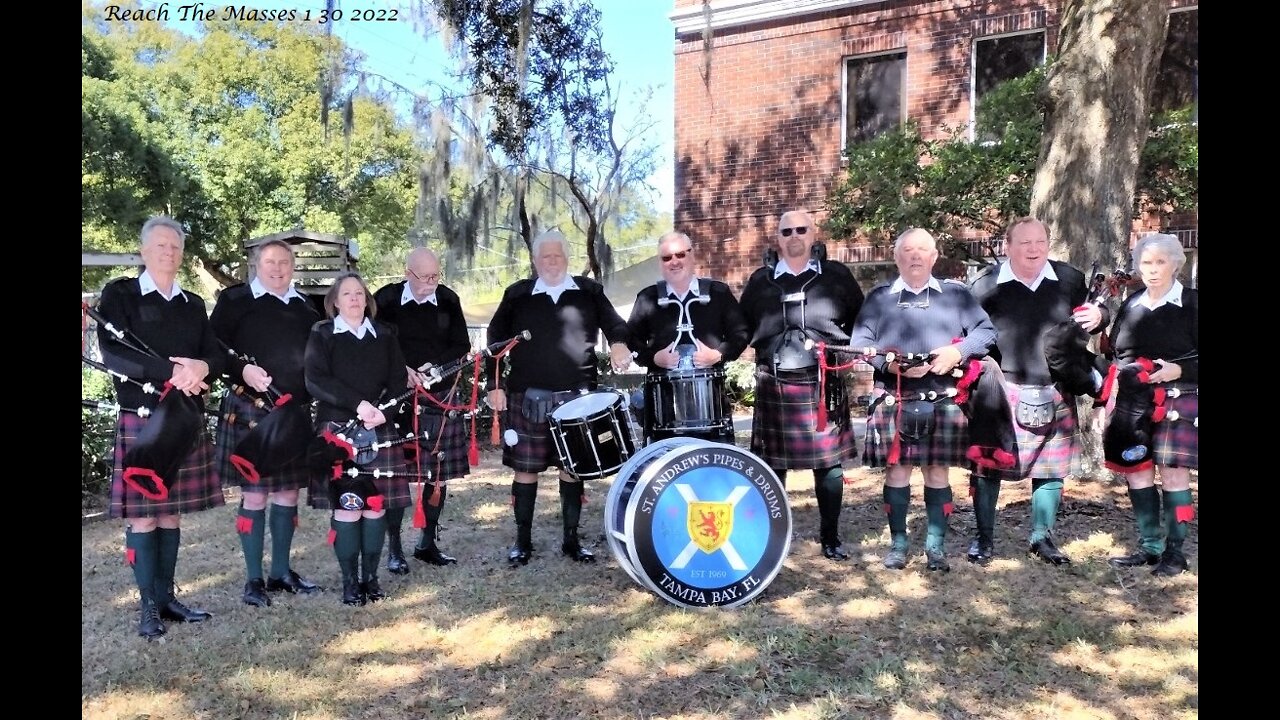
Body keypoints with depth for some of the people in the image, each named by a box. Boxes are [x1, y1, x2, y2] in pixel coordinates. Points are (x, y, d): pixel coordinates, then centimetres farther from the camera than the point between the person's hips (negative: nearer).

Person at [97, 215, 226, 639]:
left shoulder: (193, 304, 14)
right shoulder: (119, 294, -1)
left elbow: (217, 355, 8)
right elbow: (112, 354, -13)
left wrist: (201, 368, -16)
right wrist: (171, 372, -22)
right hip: (141, 420, -4)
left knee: (172, 512, 10)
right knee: (142, 514, 0)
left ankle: (167, 596, 19)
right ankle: (148, 606, 9)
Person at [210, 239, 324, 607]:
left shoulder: (305, 307, 12)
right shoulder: (235, 299, -2)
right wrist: (241, 369, -22)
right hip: (251, 411, -5)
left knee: (288, 493, 11)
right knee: (254, 495, 1)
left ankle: (281, 571, 24)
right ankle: (254, 579, 13)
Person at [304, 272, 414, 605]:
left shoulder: (385, 335, 11)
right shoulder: (321, 334, 3)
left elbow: (399, 381, 6)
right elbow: (316, 381, -9)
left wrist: (383, 411, -12)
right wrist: (358, 404, -19)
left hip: (380, 431, 3)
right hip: (338, 430, -2)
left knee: (376, 504, 3)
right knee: (347, 506, -4)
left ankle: (371, 577, 14)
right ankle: (350, 581, 7)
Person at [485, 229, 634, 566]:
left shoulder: (589, 291, 6)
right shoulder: (517, 295, 5)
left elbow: (614, 323, 11)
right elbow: (496, 340, 6)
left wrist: (618, 343, -12)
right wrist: (495, 385, -1)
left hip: (576, 396, 1)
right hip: (527, 397, 0)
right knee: (526, 468, 4)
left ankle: (572, 540, 21)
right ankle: (523, 540, 18)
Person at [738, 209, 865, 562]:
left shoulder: (836, 275, 5)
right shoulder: (760, 280, 7)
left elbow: (861, 320, 12)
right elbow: (743, 326, 14)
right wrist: (766, 351, 2)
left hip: (824, 383, 0)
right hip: (774, 384, 1)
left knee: (829, 463, 4)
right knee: (773, 464, 7)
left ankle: (830, 537, 18)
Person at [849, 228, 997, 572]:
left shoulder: (957, 294, 11)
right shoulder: (878, 297, 9)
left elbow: (986, 331, 5)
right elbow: (859, 343, 2)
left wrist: (958, 352, -12)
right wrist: (890, 364, -15)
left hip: (943, 402, 1)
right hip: (893, 401, 0)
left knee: (937, 470, 4)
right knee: (896, 469, 2)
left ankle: (936, 545, 14)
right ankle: (898, 543, 13)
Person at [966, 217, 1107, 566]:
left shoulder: (1070, 280, 2)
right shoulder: (985, 284, -7)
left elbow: (1087, 320, 17)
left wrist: (1097, 317, -6)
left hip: (1053, 393, 3)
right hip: (1001, 391, -3)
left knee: (1051, 467, 11)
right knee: (988, 463, 3)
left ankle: (1041, 537, 27)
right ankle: (983, 537, 18)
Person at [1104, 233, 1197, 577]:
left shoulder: (1191, 305, -4)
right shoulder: (1131, 305, 11)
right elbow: (1116, 354, 18)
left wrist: (1179, 370, -20)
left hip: (1177, 403, -5)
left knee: (1173, 473, -2)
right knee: (1136, 471, 7)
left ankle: (1174, 550, 10)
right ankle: (1149, 545, 19)